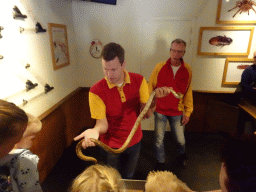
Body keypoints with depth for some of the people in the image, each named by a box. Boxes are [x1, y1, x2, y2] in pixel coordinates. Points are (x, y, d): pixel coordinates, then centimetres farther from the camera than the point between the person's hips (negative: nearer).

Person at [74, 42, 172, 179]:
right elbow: (102, 123, -20)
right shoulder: (96, 91, -24)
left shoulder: (138, 81, -14)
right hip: (112, 146, -2)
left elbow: (146, 114, -15)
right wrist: (95, 130, -42)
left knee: (128, 177, 28)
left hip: (134, 142, 3)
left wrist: (154, 97, -33)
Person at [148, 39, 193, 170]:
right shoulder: (160, 67, -9)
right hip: (160, 110, -1)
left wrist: (188, 112, 2)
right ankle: (160, 162, 35)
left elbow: (188, 93, 1)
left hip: (177, 111, 1)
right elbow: (150, 87, -3)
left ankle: (181, 154, 51)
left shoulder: (187, 70, -5)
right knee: (159, 139, 9)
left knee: (180, 138, 16)